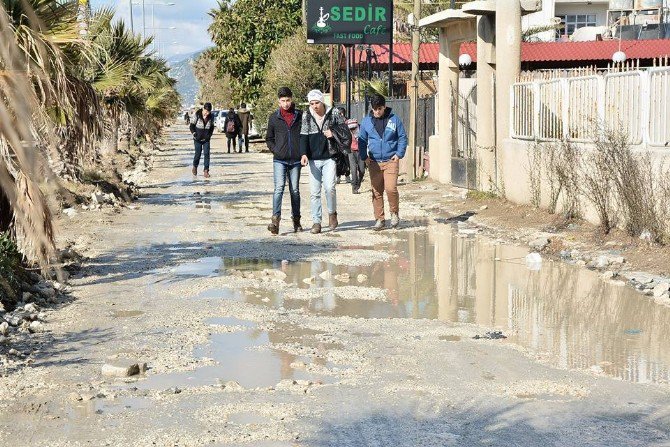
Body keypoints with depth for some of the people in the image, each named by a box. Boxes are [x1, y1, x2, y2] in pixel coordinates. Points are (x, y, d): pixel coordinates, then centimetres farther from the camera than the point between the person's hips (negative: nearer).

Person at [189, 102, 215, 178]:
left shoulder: (211, 117, -2)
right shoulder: (197, 115, -10)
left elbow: (212, 127, 12)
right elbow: (192, 126, -2)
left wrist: (209, 135, 0)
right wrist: (194, 133, -15)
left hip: (206, 139, 2)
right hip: (198, 139, -2)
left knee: (206, 154, -7)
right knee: (198, 154, 5)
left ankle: (206, 171, -5)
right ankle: (195, 167, 31)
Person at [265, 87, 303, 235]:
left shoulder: (300, 116, 4)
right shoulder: (274, 118, 5)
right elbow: (269, 138, 14)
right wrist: (275, 150, 0)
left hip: (296, 160, 1)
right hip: (279, 160, -1)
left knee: (295, 190, 9)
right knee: (279, 188, -14)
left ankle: (296, 220, 19)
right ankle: (275, 220, -22)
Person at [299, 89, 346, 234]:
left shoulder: (334, 114, 1)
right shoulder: (306, 117, 5)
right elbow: (303, 137, 0)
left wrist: (334, 133, -11)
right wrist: (303, 154, -14)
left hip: (329, 158, -2)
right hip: (313, 160, 2)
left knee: (329, 187, -16)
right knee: (314, 192, 1)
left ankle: (332, 213, 9)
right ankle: (316, 222, 6)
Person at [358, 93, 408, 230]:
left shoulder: (394, 119, 2)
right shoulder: (367, 121, 6)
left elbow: (403, 137, 7)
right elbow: (362, 140, 13)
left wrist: (399, 154, -3)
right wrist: (364, 157, 3)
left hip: (391, 161, -3)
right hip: (374, 162, 3)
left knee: (391, 188, -15)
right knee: (376, 192, 4)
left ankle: (395, 213, 8)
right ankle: (379, 219, 12)